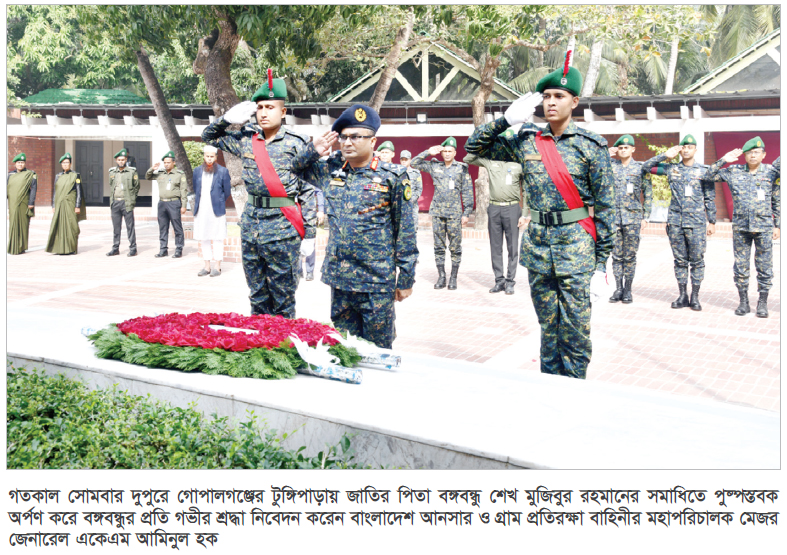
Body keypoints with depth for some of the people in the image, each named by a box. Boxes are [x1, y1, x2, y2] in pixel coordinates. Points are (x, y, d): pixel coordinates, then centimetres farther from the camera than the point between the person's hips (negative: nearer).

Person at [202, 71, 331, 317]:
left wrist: (309, 234, -8)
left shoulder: (296, 144, -4)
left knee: (283, 298, 1)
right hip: (251, 222, 5)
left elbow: (308, 190, -4)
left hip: (283, 225, -5)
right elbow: (208, 136, 21)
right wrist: (228, 118, 1)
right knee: (257, 295, 13)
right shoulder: (246, 139, 8)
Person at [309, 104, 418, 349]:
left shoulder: (392, 177, -6)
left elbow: (405, 231, -3)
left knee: (377, 349, 4)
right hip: (339, 278, 5)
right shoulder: (331, 170, 7)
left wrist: (406, 279, -4)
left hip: (377, 282, -4)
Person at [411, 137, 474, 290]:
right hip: (437, 212, 3)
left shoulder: (462, 168, 3)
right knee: (439, 246, 5)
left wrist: (466, 213, -3)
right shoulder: (434, 166, 9)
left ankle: (453, 278, 8)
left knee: (455, 247, 0)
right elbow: (415, 163, 14)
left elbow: (467, 192, 3)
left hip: (454, 213, -2)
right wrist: (428, 152, 4)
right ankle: (441, 277, 12)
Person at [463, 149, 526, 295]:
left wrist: (523, 214, -2)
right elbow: (467, 159, 9)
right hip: (494, 208, 2)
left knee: (512, 247, 0)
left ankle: (510, 282, 7)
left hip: (512, 208, -2)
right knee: (496, 247, 6)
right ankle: (499, 281, 13)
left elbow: (525, 191, 4)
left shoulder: (518, 164, 4)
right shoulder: (489, 161, 9)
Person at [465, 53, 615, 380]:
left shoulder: (591, 145, -4)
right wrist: (506, 120, -2)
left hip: (576, 243, -3)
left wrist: (601, 263, -6)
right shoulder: (526, 140, 6)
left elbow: (605, 205, -3)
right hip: (538, 241, 4)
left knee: (575, 328, -2)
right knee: (548, 326, 12)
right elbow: (475, 147, 13)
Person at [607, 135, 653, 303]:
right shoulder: (611, 166, 8)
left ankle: (628, 290, 10)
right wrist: (608, 155, -5)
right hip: (614, 217, 1)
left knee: (630, 256, 2)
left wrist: (646, 217, 0)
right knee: (616, 255, 5)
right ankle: (618, 288, 13)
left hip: (633, 217, -1)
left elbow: (648, 194, 5)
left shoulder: (641, 168, 4)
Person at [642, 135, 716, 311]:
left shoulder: (704, 171, 4)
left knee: (697, 260, 0)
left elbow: (710, 198, 6)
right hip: (675, 222, 2)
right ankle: (682, 296, 13)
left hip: (696, 222, -2)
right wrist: (665, 155, 2)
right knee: (680, 261, 7)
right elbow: (646, 166, 10)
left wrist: (712, 221, 4)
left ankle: (695, 297, 8)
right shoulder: (671, 169, 8)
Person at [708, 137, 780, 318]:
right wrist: (724, 160, -4)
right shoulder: (734, 171, 4)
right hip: (740, 227, 1)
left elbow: (777, 201, 8)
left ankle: (762, 303, 12)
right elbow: (711, 175, 9)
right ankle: (743, 302, 15)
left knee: (764, 267, 2)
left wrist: (777, 225, 5)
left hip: (764, 227, -1)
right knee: (740, 266, 5)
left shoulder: (772, 173, 3)